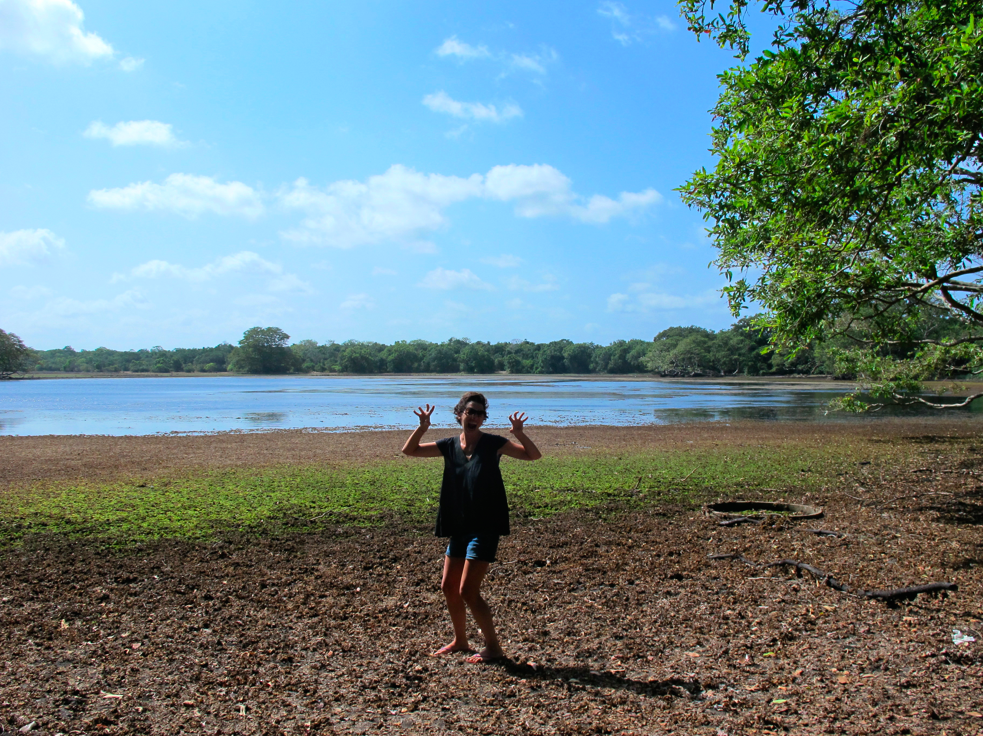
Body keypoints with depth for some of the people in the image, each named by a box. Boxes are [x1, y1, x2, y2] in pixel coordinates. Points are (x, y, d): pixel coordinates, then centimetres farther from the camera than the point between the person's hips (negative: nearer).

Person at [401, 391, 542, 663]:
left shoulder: (493, 444, -7)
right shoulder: (449, 446, 5)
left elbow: (534, 455, -10)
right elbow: (409, 450, 7)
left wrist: (519, 434, -28)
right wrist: (422, 427, -10)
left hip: (485, 528, -6)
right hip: (458, 528, 6)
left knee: (467, 591, -8)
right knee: (448, 587, 14)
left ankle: (494, 647, 8)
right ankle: (460, 641, 34)